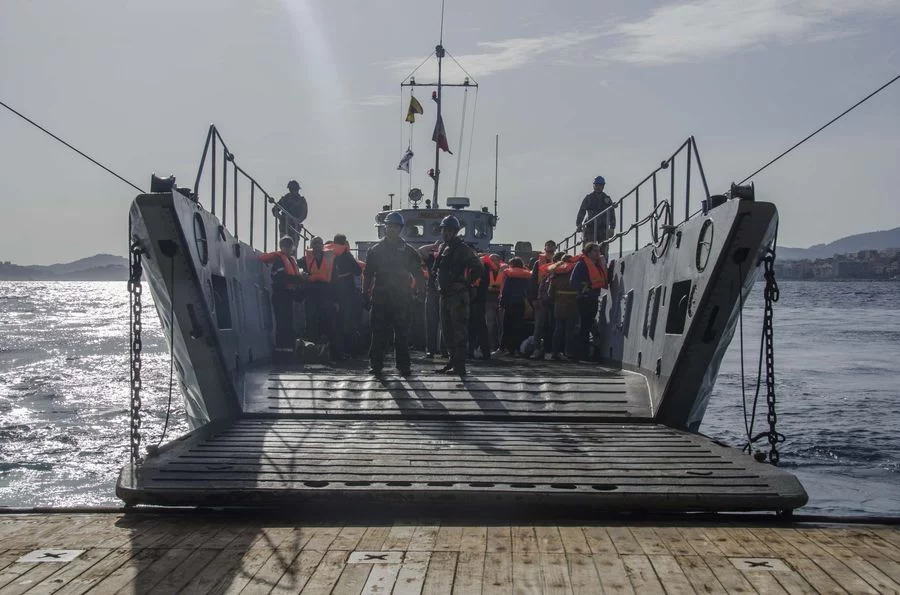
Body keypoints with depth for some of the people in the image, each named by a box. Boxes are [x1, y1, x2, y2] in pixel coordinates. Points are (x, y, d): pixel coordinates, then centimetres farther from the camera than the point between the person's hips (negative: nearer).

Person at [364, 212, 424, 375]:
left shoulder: (408, 251, 8)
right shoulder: (375, 250, 10)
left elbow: (418, 274, 8)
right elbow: (368, 274, 9)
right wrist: (366, 294, 2)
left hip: (402, 299, 0)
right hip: (380, 298, 0)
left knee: (402, 333, 0)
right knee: (379, 332, 0)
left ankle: (403, 365, 5)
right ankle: (376, 363, 5)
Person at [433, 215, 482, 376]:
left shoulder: (462, 248, -9)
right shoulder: (444, 249, 17)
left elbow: (477, 267, -17)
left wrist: (466, 283, -15)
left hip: (458, 296, -9)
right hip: (445, 295, 9)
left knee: (459, 331, -8)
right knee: (447, 331, 13)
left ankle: (459, 365, -8)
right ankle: (454, 361, 22)